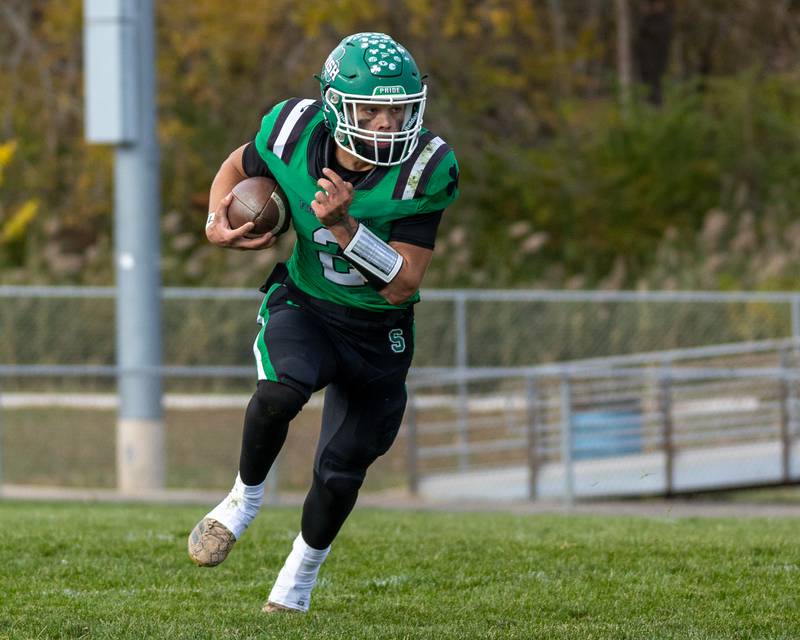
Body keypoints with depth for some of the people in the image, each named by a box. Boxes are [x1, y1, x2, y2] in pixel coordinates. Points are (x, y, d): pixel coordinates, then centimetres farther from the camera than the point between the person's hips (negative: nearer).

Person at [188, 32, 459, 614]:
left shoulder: (423, 172, -25)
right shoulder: (294, 136, -19)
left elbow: (401, 287, -26)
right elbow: (239, 166, 6)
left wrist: (345, 226, -39)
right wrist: (218, 223, -14)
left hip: (377, 332, 0)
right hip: (303, 306, 0)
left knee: (341, 472, 5)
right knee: (281, 391, -32)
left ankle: (304, 567, 36)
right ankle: (247, 495, -4)